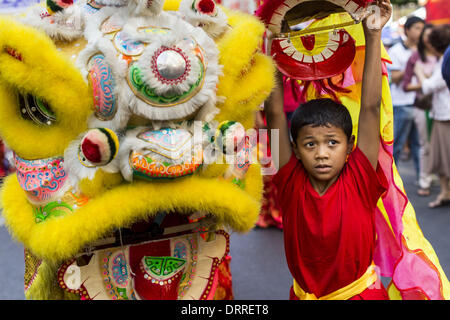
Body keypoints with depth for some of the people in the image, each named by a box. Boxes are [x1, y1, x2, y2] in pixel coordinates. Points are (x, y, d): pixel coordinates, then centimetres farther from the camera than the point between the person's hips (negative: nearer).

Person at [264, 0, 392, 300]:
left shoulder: (358, 181, -17)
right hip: (304, 293, 1)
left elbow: (370, 108, -20)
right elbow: (275, 112, -16)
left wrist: (373, 36, -21)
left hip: (360, 291, -1)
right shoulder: (291, 183, -14)